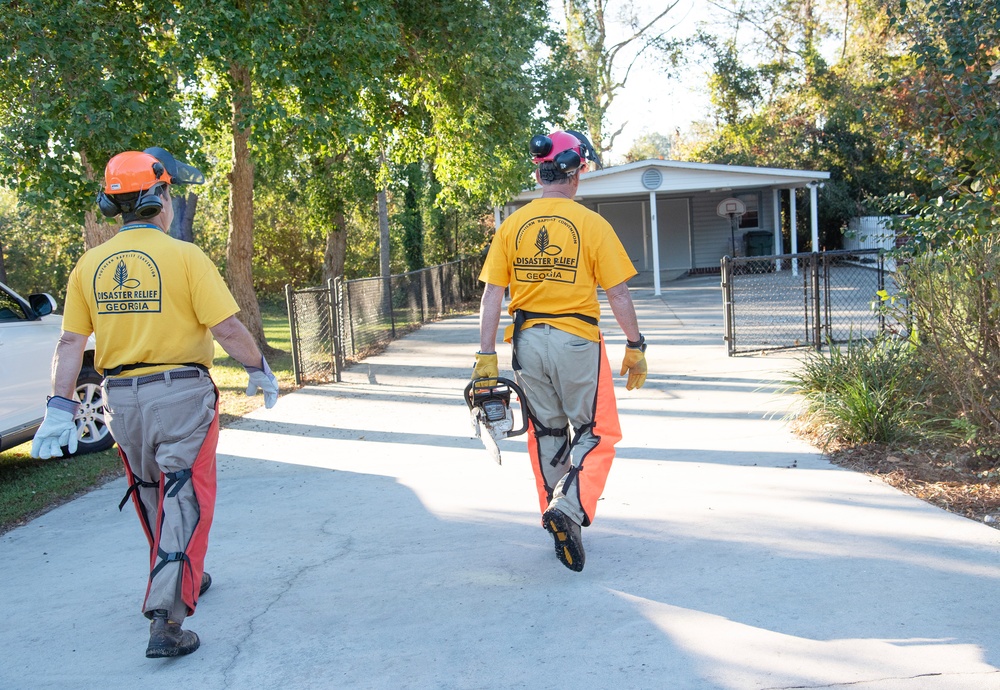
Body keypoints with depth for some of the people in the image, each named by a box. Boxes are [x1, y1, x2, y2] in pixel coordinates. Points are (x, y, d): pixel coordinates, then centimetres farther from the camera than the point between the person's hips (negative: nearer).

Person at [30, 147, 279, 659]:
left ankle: (181, 584, 41)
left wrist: (60, 409, 4)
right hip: (181, 394, -5)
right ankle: (166, 622, -9)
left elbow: (70, 342, 2)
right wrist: (260, 371, 2)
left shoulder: (90, 265, 4)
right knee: (184, 505, -1)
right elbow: (227, 328, -13)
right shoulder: (184, 256, -11)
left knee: (153, 500, 22)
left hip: (121, 399, 6)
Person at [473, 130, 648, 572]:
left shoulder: (512, 225, 3)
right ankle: (568, 508, -12)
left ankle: (558, 523, 26)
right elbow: (617, 293, -7)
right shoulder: (591, 224, -7)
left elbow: (492, 295, 0)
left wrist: (486, 356, 3)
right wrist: (636, 347, 2)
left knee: (546, 433, 16)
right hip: (576, 341, -4)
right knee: (595, 433, 9)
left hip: (528, 340, 4)